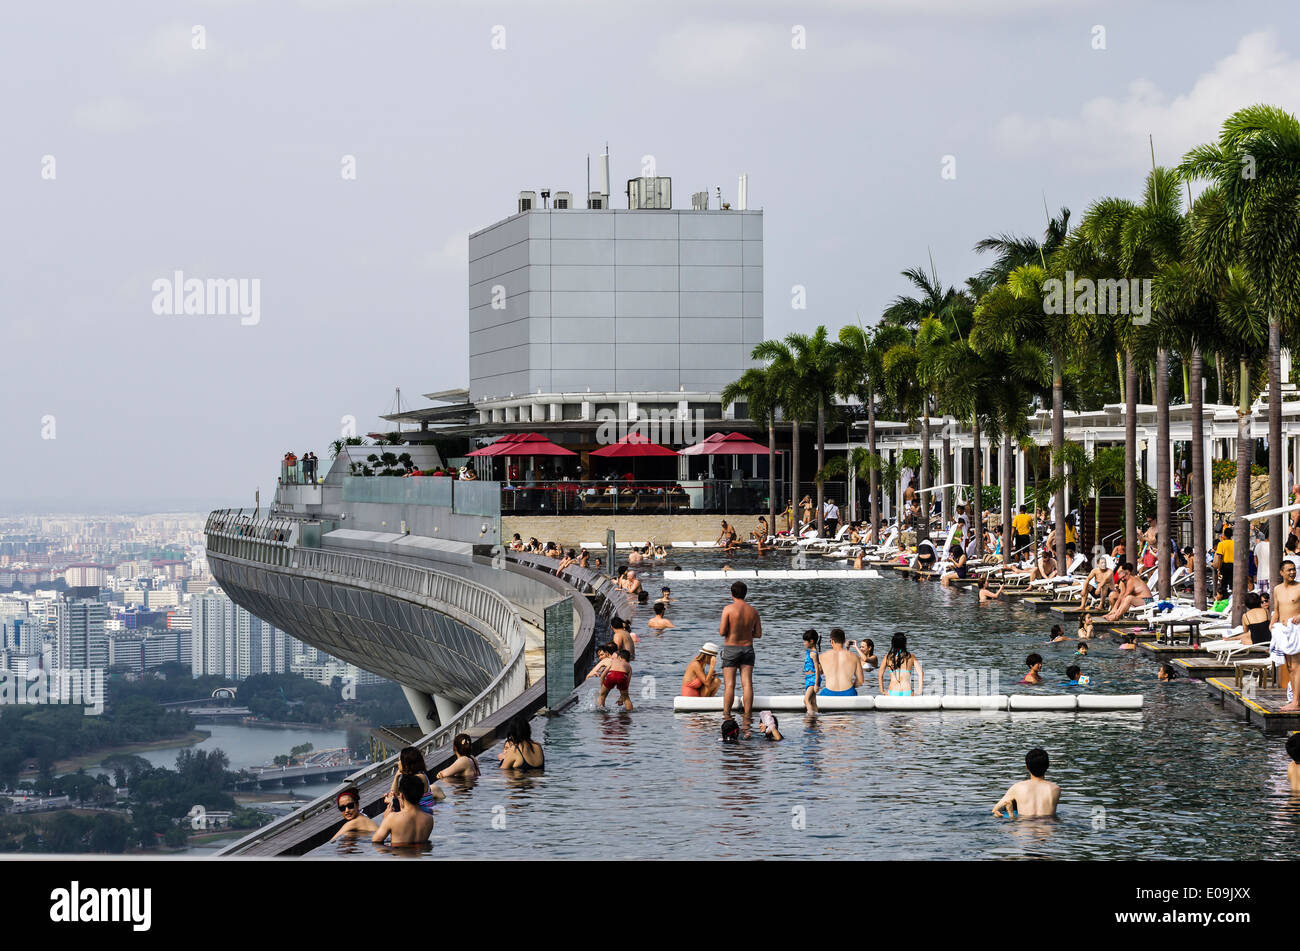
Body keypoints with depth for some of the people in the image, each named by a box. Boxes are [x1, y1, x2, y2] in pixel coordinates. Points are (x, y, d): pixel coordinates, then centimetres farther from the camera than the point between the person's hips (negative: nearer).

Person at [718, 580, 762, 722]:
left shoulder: (728, 609, -11)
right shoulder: (753, 611, 2)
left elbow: (722, 632, -14)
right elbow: (758, 634, 7)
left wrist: (721, 628, 8)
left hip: (731, 648, -3)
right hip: (748, 648, 3)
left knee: (729, 685, -2)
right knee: (747, 683, 1)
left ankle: (726, 715, -2)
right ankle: (747, 715, -1)